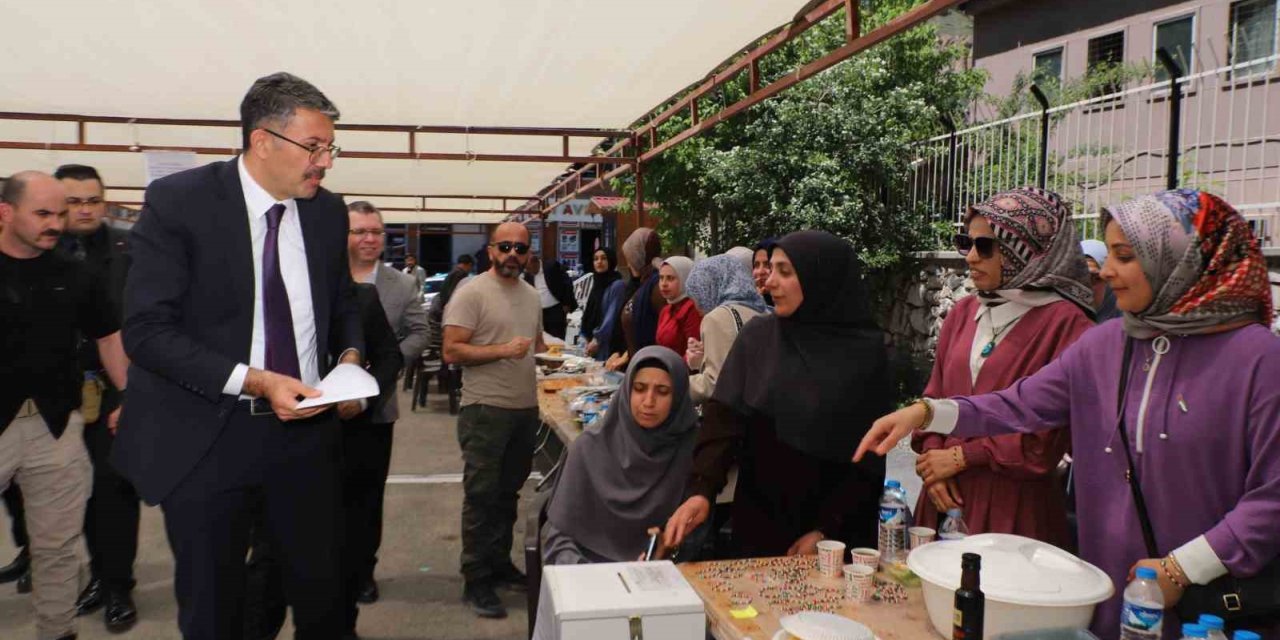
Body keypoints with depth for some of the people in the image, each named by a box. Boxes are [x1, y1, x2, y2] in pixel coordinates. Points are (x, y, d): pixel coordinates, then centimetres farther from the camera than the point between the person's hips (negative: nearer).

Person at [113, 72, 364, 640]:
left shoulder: (328, 211, 3)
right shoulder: (177, 202, -11)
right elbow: (146, 330, -15)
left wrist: (350, 354, -5)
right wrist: (255, 382, -24)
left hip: (306, 428, 4)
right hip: (206, 438, -3)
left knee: (322, 593, 13)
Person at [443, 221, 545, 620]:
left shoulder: (532, 295, 12)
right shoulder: (471, 293, -10)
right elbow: (452, 351, -16)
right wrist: (503, 350, -23)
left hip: (526, 408, 7)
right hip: (486, 410, -7)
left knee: (508, 492, 16)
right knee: (482, 495, 0)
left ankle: (500, 564, 30)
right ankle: (476, 581, 9)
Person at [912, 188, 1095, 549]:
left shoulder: (1065, 322, -9)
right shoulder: (964, 312, 10)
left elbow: (1053, 432, -12)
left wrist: (961, 457, -10)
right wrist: (933, 458, -3)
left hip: (1014, 509, -5)